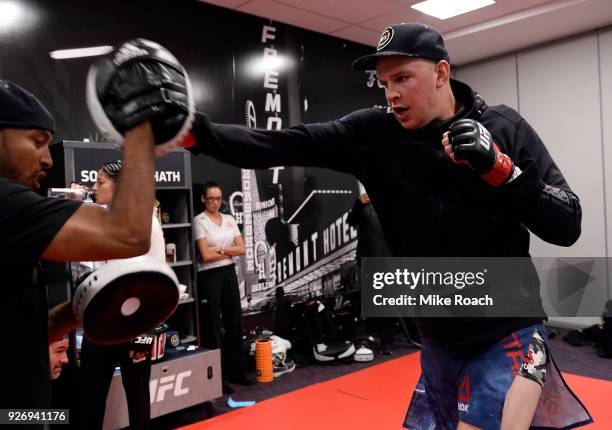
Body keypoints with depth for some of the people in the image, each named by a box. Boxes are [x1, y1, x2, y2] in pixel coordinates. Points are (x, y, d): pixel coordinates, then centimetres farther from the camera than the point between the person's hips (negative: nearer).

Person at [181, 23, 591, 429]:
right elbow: (279, 145, -13)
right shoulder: (374, 133, -6)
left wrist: (498, 167, -22)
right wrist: (198, 131, -25)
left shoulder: (503, 128, -7)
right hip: (439, 337, 2)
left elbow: (567, 226, -8)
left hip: (508, 334, -2)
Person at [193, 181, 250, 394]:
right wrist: (229, 252, -5)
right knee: (213, 327, 2)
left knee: (234, 323, 11)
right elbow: (205, 255, -16)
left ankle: (235, 371, 25)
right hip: (209, 277, -6)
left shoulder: (229, 219, 9)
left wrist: (220, 249, -11)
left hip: (229, 274, 6)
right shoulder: (199, 220, -8)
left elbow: (242, 249, 2)